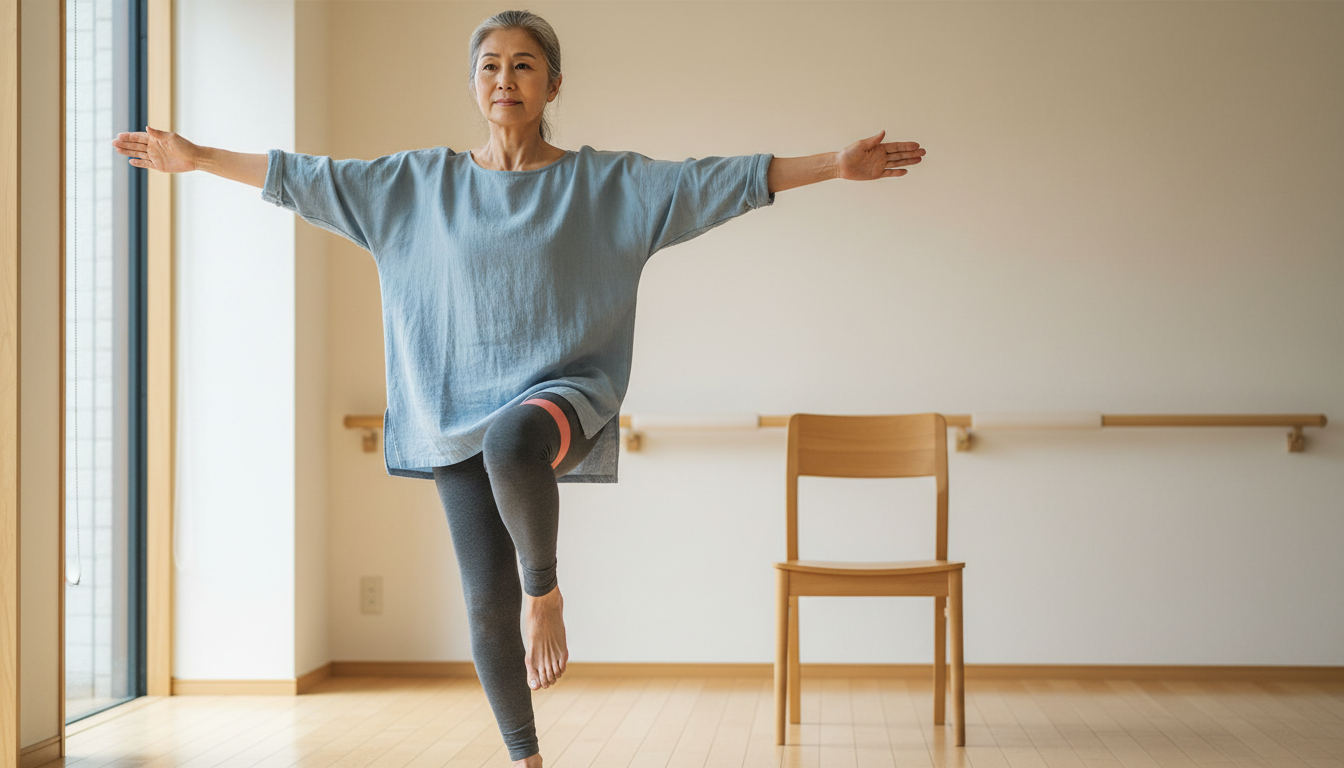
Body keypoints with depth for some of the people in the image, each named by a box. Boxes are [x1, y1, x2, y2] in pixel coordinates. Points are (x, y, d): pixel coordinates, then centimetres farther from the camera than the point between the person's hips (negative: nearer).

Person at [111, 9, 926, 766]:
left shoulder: (601, 180, 2)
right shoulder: (422, 183, 8)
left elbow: (716, 180, -4)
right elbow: (311, 178, 11)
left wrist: (835, 165, -12)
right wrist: (198, 159, 9)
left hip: (561, 389, -3)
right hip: (459, 412, 3)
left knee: (513, 443, -40)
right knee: (486, 602, 2)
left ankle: (547, 593, -15)